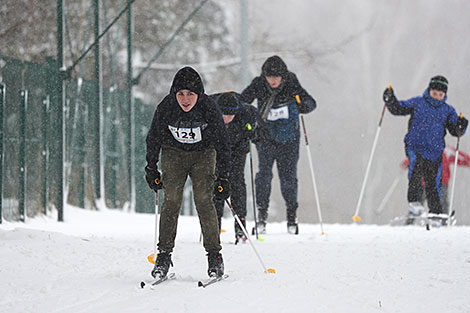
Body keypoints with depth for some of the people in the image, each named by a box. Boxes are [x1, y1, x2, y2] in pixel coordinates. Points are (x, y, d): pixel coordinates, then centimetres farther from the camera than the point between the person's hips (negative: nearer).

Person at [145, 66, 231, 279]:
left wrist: (223, 177, -16)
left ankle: (214, 255, -6)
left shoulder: (209, 108, -25)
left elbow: (221, 144, -15)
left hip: (203, 153, -1)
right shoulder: (165, 108, -21)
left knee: (203, 200, -14)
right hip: (173, 152, 1)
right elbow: (154, 138, -3)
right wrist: (151, 168, 1)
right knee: (171, 200, -12)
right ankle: (164, 254, -6)